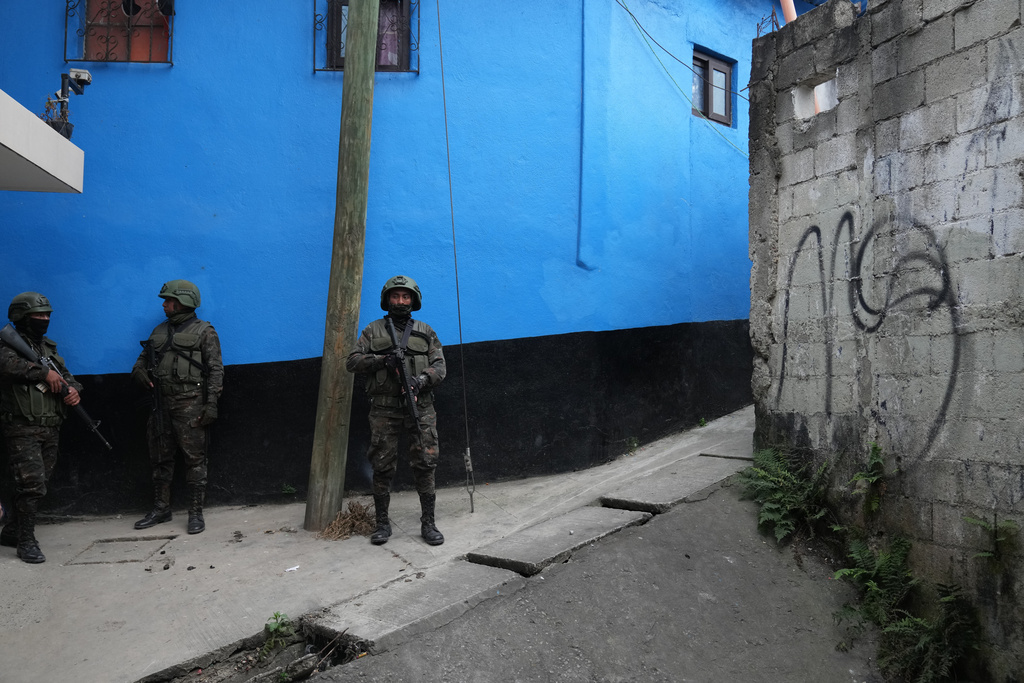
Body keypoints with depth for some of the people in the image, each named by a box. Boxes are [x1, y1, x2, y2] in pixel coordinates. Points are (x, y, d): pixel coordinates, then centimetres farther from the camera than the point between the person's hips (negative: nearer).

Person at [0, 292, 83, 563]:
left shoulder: (49, 347, 16)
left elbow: (66, 375, 17)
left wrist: (74, 390, -4)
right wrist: (45, 372, -28)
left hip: (50, 430, 7)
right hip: (23, 430, -7)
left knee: (36, 486, 13)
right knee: (31, 485, -11)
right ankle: (26, 542, 0)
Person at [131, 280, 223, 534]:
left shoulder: (204, 332, -2)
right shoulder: (159, 331, 16)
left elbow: (216, 370, -6)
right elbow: (142, 359, 25)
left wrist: (211, 404, -14)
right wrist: (138, 371, 1)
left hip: (189, 406, -6)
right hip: (162, 405, 7)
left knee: (194, 459, -3)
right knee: (160, 459, 13)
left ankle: (196, 513, 2)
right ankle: (161, 509, 25)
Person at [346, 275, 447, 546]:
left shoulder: (425, 332, 12)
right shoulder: (373, 330, 11)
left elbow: (439, 366, 6)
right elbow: (352, 361, 4)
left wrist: (420, 381, -14)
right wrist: (382, 359, -12)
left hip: (419, 406, 0)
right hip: (384, 409, 0)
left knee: (425, 465, -2)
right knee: (383, 468, 3)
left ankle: (428, 523, 8)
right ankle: (382, 523, 15)